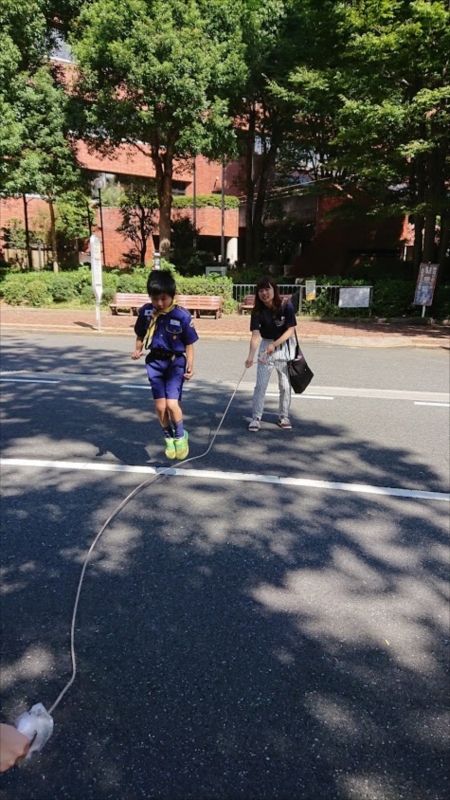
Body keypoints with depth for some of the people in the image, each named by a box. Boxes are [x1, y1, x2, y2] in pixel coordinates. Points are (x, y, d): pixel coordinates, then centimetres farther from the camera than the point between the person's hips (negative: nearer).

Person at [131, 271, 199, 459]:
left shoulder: (182, 315, -15)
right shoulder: (145, 312, -5)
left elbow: (189, 344, -7)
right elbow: (141, 335, 9)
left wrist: (190, 366, -14)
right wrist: (138, 349, -8)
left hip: (176, 362, -3)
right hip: (155, 361, 4)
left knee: (172, 403, -15)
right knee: (160, 406, 6)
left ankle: (181, 436, 12)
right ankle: (169, 438, 28)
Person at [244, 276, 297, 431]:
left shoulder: (286, 307, -16)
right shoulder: (257, 311, -14)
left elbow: (291, 330, -14)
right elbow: (256, 334, -24)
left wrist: (274, 345, -25)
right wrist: (251, 355, -39)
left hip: (284, 347, 0)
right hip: (265, 347, 0)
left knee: (285, 385, 7)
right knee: (260, 384, -2)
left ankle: (283, 416, 24)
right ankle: (256, 418, 8)